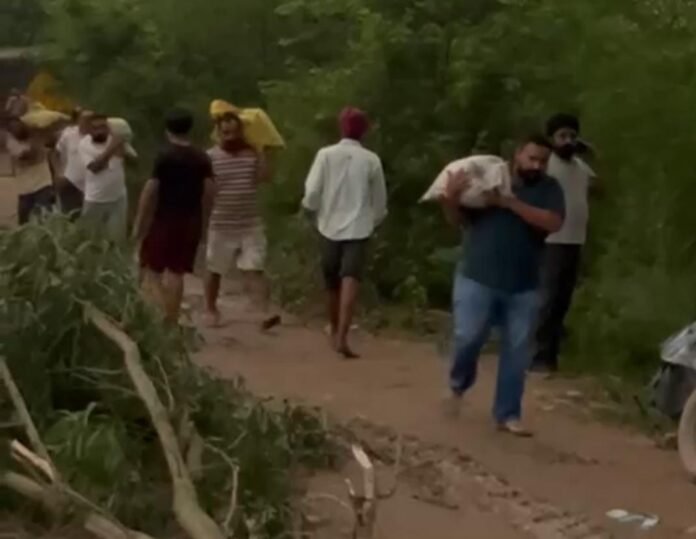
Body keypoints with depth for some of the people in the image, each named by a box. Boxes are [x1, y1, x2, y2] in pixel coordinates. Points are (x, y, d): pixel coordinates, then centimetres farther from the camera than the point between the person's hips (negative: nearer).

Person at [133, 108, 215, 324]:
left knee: (152, 268, 7)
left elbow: (150, 191, -12)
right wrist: (203, 221, 12)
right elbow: (209, 191, 3)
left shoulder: (164, 156, -10)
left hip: (165, 218, -4)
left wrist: (139, 222, -6)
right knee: (176, 271, 8)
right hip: (190, 220, 4)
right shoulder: (202, 158, 3)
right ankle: (171, 319, 9)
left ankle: (160, 313, -6)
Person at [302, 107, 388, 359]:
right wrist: (373, 221, 23)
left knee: (333, 284, 16)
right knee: (350, 282, -10)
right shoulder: (371, 160, -2)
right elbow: (379, 202, 5)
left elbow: (311, 192, -8)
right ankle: (342, 337, -24)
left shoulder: (326, 154, -4)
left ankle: (336, 332, 33)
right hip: (358, 229, -1)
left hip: (330, 227, 2)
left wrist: (315, 212, 12)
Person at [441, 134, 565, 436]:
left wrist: (509, 203, -20)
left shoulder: (549, 189, 3)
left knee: (517, 353, 5)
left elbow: (553, 223, -15)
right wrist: (450, 198, -19)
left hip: (523, 288, 2)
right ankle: (458, 385, 23)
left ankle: (508, 415, 18)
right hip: (477, 279, -2)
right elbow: (458, 220, 3)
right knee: (468, 339, -8)